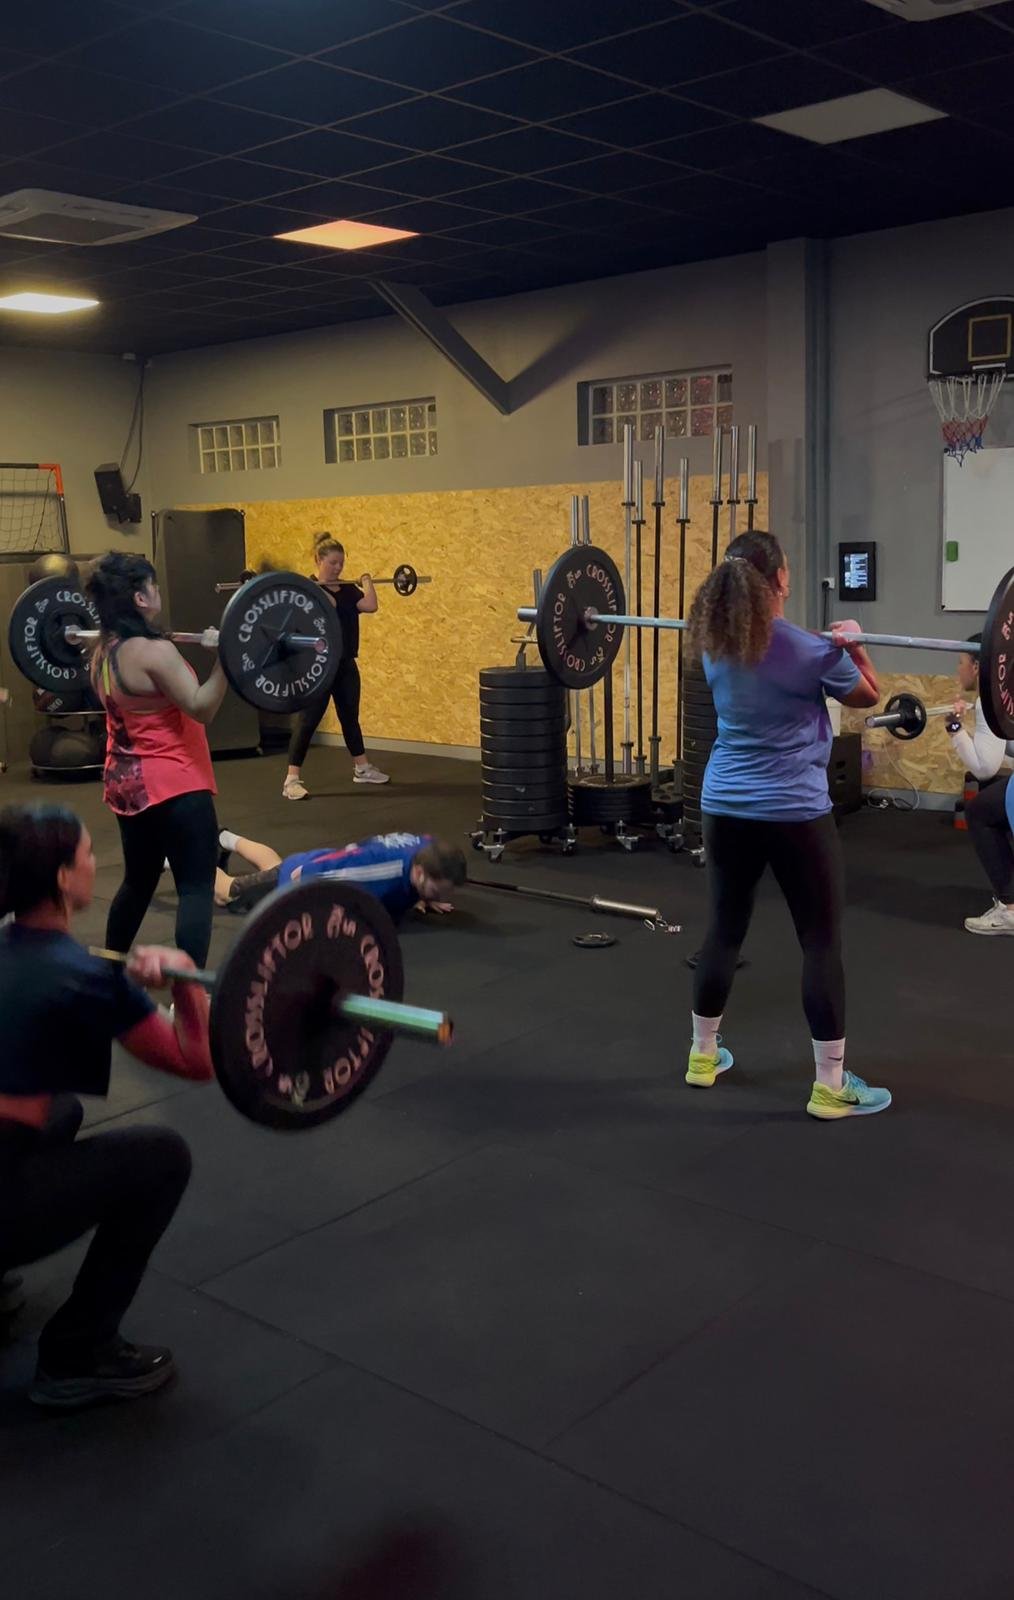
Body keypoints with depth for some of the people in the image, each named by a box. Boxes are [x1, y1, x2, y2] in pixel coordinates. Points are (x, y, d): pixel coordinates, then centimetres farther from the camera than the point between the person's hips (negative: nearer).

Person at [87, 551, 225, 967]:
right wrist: (225, 657, -30)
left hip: (126, 784, 9)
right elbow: (201, 708, -25)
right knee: (197, 889, -5)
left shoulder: (103, 652, 7)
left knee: (138, 882, 22)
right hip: (173, 787, -9)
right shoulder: (153, 651, -19)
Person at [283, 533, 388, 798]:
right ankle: (292, 780, -6)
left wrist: (367, 583, 5)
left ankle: (363, 769, 31)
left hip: (346, 663, 7)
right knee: (307, 721, -7)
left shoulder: (348, 589, 9)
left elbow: (370, 606, -7)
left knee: (350, 717, 18)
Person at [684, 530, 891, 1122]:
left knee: (724, 930, 16)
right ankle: (831, 1086, 8)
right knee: (822, 943, 3)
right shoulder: (813, 651, -14)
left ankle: (703, 1055, 27)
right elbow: (868, 696, 4)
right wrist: (853, 647, 2)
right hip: (795, 812, -5)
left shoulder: (713, 645, 1)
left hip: (725, 807, 6)